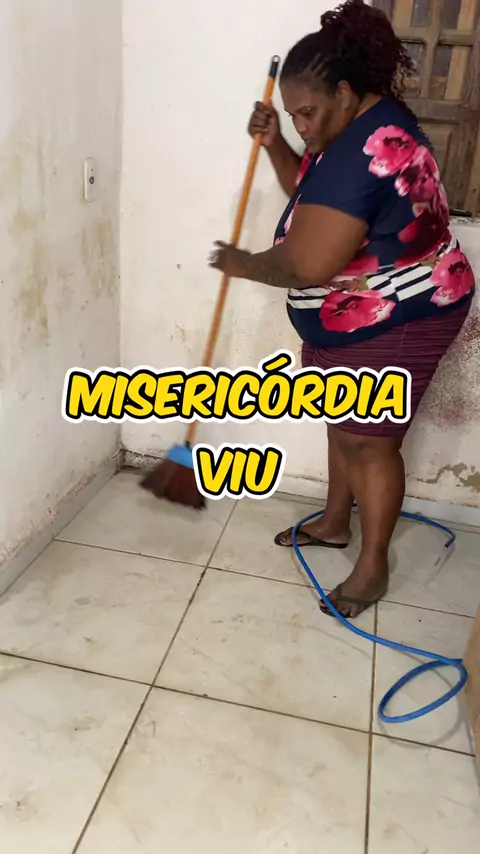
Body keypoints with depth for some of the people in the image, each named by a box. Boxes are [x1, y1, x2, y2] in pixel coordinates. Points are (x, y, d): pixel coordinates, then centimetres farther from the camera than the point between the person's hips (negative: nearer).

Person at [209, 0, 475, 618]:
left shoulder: (365, 151, -28)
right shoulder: (360, 127, 5)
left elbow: (306, 264, -32)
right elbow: (311, 196, 21)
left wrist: (241, 263, -13)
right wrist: (273, 144, 4)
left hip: (394, 324, -10)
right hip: (346, 319, 11)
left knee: (370, 444, 0)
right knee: (342, 424, 19)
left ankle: (373, 567, 19)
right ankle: (335, 524, 38)